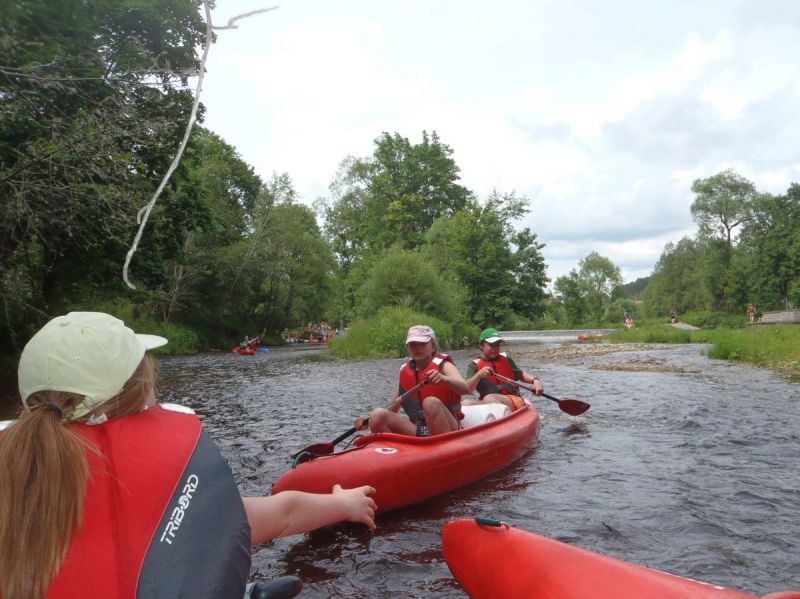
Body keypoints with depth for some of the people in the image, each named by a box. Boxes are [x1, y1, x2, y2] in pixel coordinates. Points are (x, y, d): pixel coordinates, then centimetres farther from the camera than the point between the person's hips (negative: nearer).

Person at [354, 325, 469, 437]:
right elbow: (392, 408, 15)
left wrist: (444, 379, -41)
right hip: (417, 432, 4)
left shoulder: (443, 365, -1)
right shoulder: (404, 372, 12)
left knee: (431, 403, -34)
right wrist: (367, 421, -2)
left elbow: (465, 388, -21)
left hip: (448, 429, -3)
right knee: (378, 415, -17)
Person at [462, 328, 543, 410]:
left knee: (489, 398, -34)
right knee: (464, 403, -30)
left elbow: (521, 375, 26)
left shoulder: (505, 359, 18)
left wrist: (535, 381, 4)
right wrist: (479, 375, -21)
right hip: (485, 404, 1)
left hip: (513, 401, -1)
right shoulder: (474, 365, 10)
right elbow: (468, 390, -3)